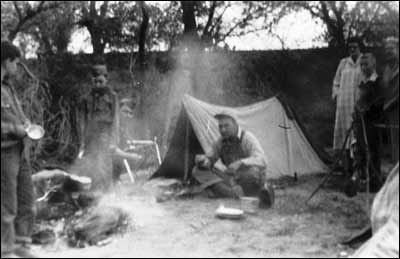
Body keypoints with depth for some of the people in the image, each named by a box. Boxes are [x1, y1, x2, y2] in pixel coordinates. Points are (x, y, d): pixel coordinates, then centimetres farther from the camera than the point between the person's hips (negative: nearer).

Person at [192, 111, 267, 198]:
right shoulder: (221, 142, 4)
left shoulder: (247, 138, -15)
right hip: (233, 179, 6)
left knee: (253, 171, -41)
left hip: (252, 185, -6)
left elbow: (261, 160, -29)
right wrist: (203, 160, -19)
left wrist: (240, 163, -46)